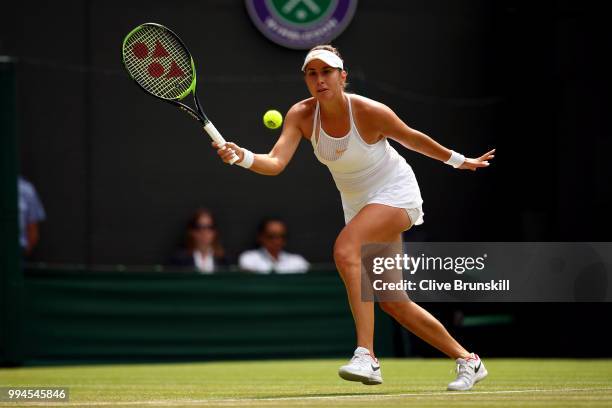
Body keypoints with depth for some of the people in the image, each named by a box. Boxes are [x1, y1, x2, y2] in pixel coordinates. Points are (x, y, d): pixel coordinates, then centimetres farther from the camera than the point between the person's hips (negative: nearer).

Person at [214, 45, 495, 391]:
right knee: (390, 301, 8)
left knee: (345, 249, -33)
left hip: (395, 194, -6)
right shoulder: (301, 115, -13)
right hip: (359, 204, 6)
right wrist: (242, 156, -46)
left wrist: (459, 160, 8)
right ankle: (467, 360, 25)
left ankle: (367, 356, -36)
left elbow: (412, 138, -5)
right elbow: (276, 162, -25)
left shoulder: (369, 112, -24)